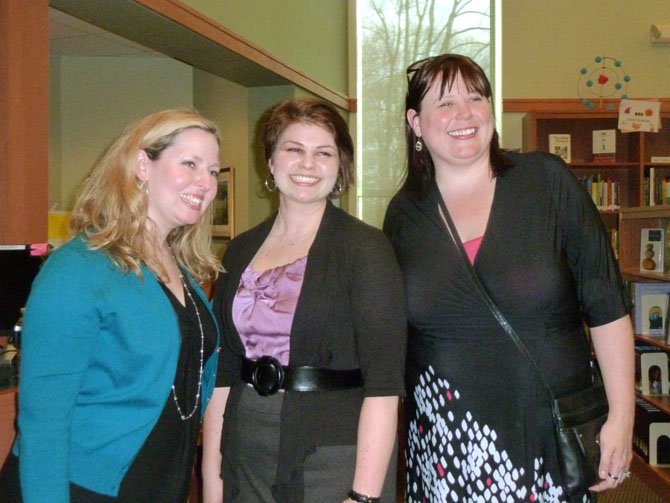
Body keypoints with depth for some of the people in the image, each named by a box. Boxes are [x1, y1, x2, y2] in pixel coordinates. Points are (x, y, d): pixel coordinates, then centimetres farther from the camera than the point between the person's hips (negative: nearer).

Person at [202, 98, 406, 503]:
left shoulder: (366, 247, -9)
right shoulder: (241, 251, 6)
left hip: (335, 464, -4)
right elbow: (222, 373, 7)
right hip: (246, 460, 5)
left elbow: (383, 383, -14)